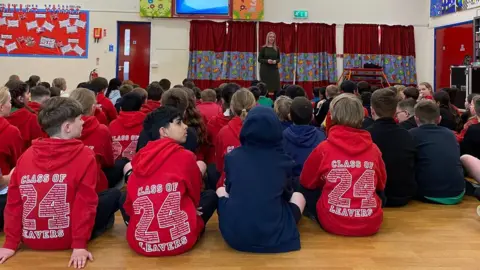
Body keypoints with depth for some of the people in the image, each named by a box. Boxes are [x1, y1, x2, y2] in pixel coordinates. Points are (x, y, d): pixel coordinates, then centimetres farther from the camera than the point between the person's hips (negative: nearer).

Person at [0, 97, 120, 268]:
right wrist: (80, 245, -15)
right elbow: (85, 202, -18)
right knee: (114, 195, 12)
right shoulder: (84, 155, -14)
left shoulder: (27, 155, -3)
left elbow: (14, 201, -2)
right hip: (66, 239, -5)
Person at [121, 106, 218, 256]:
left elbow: (129, 205, 11)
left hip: (140, 243, 4)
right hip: (180, 241, -4)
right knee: (211, 195, 20)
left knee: (123, 197, 31)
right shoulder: (185, 156, -5)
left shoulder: (139, 158, 5)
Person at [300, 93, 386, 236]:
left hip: (333, 222, -1)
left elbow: (306, 182, 9)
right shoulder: (373, 149, -2)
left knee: (308, 190, 22)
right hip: (371, 224, 2)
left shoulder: (324, 148, -8)